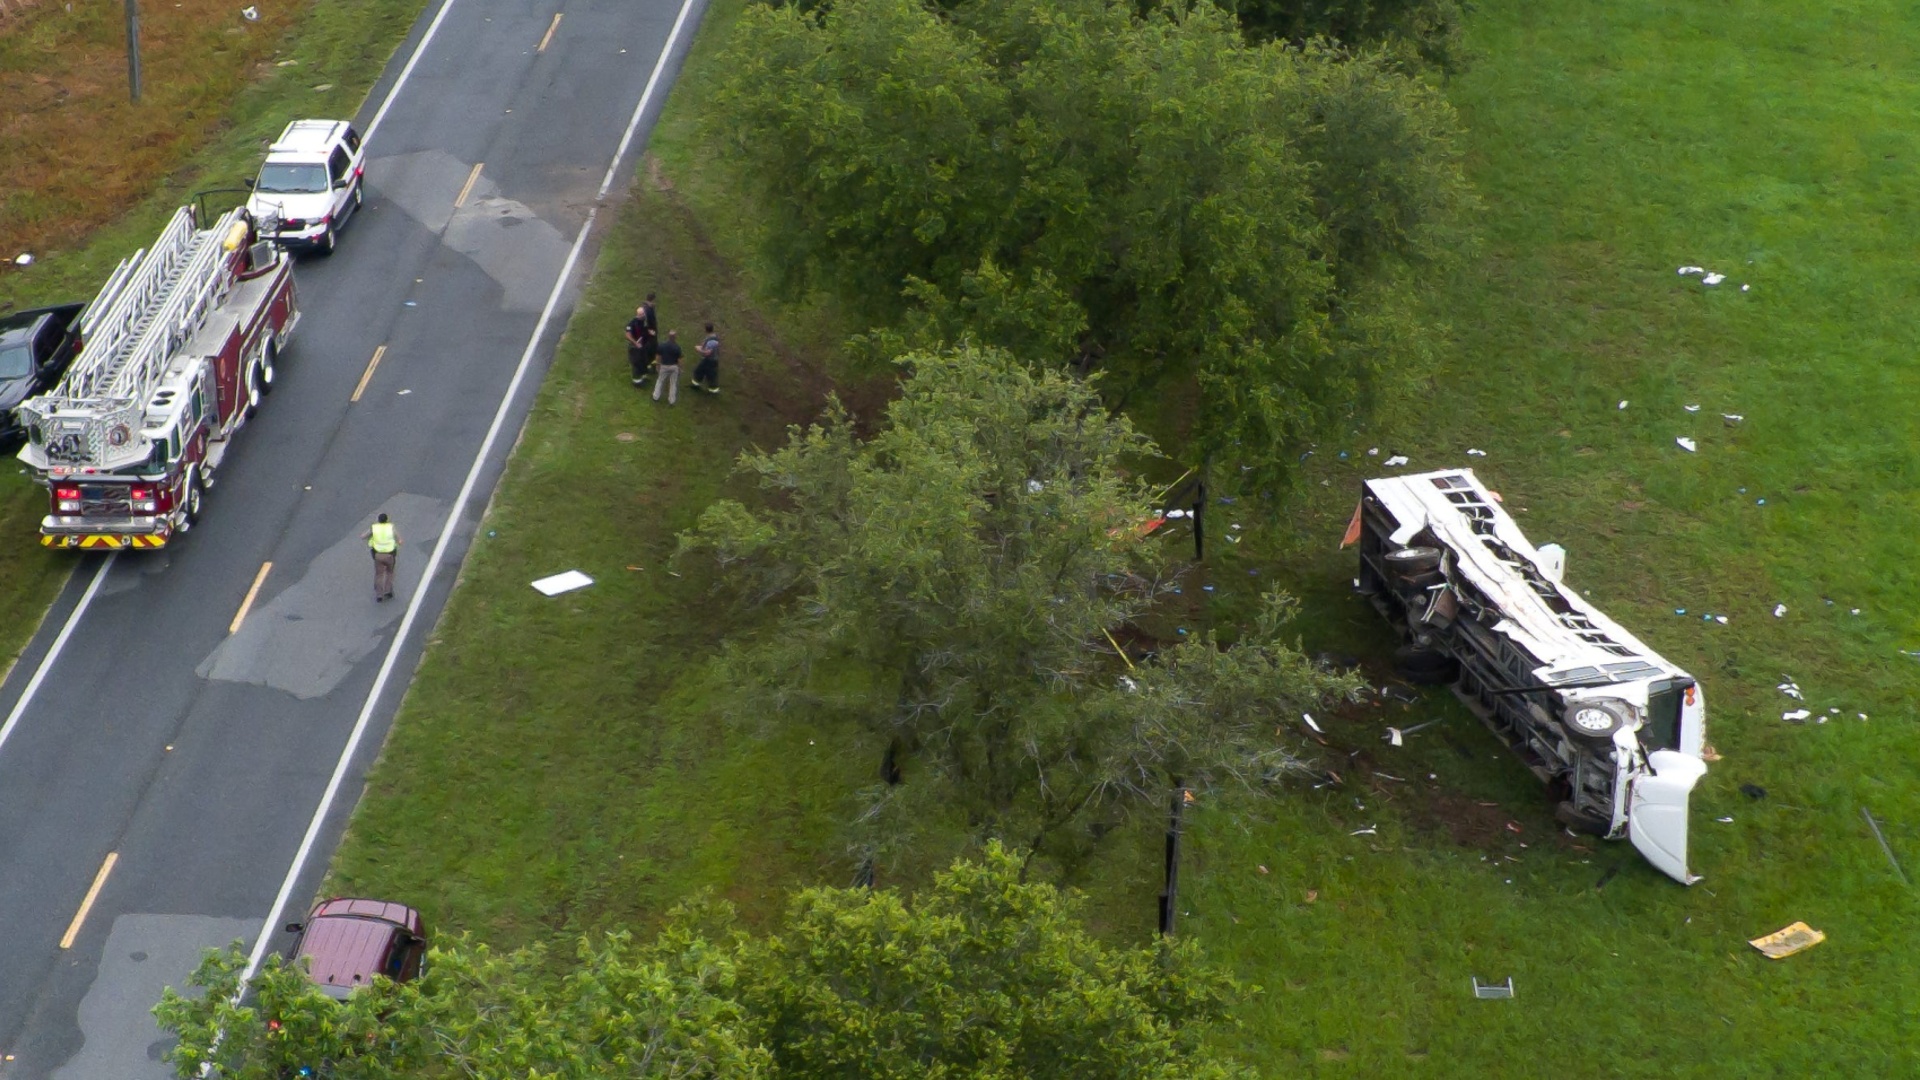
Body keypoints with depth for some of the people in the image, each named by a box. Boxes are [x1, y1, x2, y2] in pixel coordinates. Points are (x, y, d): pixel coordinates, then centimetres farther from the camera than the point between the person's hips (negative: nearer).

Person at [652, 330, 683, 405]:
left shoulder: (662, 345, -15)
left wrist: (659, 365, 11)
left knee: (660, 381, 21)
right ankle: (671, 400, 19)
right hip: (674, 367, -1)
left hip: (664, 366, 1)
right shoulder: (677, 347, -20)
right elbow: (679, 359, -13)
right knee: (673, 383, 12)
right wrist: (680, 367, 2)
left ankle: (656, 397, 26)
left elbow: (659, 356, -5)